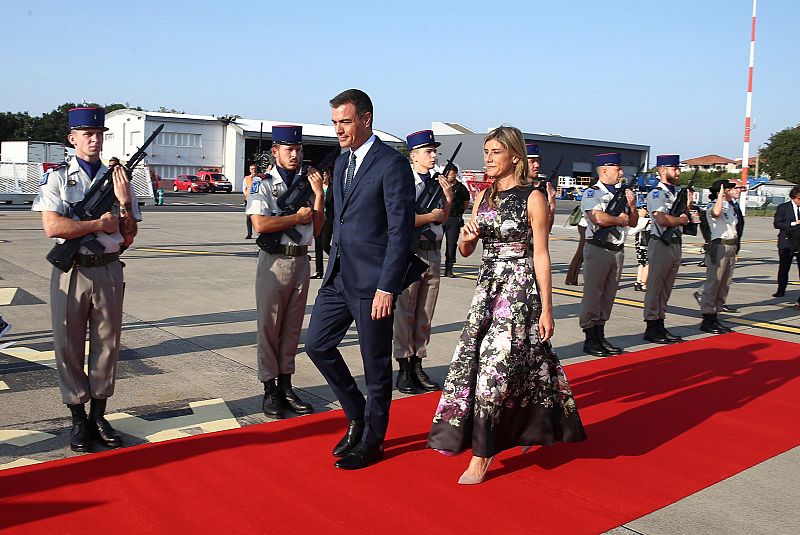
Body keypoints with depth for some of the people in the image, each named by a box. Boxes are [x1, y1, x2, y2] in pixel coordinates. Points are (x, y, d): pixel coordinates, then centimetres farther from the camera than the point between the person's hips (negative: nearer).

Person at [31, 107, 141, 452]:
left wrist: (124, 203, -9)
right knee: (69, 346, 5)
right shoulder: (57, 177, 0)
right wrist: (99, 224, -10)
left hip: (109, 270, 2)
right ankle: (79, 419, 18)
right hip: (71, 270, -2)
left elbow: (128, 237, 6)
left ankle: (99, 416, 22)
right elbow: (52, 227, -12)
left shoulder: (118, 179, 7)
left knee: (107, 344, 8)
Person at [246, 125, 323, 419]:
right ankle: (270, 390, 11)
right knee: (269, 326, 2)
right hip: (274, 260, -5)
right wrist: (298, 217, -10)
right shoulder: (264, 183, -5)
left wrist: (318, 193, -4)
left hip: (301, 260, 5)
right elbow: (260, 224, -19)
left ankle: (285, 386, 21)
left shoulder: (307, 183, 10)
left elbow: (316, 228, 6)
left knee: (292, 327, 11)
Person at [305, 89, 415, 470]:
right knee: (317, 344, 10)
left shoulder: (392, 164, -12)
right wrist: (335, 267, 15)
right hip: (339, 276, 8)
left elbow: (401, 231, -16)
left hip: (372, 281, -8)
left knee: (376, 364, 5)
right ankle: (357, 416, 28)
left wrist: (387, 287, -19)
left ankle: (372, 440, 23)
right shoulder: (341, 163, 14)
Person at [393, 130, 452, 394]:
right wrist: (432, 216, -10)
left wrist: (448, 199, 0)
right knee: (404, 313, 0)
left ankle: (417, 366, 21)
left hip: (433, 253, 7)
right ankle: (404, 370, 9)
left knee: (425, 315, 11)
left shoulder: (437, 182, 11)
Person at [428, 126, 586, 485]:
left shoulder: (533, 198, -7)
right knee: (475, 358, 8)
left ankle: (482, 456, 0)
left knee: (496, 364, -9)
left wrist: (546, 308, -11)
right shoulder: (483, 197, 10)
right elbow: (465, 251, 12)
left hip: (521, 287, -6)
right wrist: (467, 236, -11)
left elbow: (541, 255, -9)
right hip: (488, 286, 6)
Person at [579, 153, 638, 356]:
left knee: (608, 295, 11)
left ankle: (600, 337, 19)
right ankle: (590, 339, 3)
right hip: (598, 249, -8)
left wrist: (632, 206, -2)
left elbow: (633, 222, 17)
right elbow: (598, 218, -24)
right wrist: (621, 219, -7)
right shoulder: (592, 193, -7)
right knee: (592, 294, -3)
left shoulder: (621, 193, 16)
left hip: (617, 250, 8)